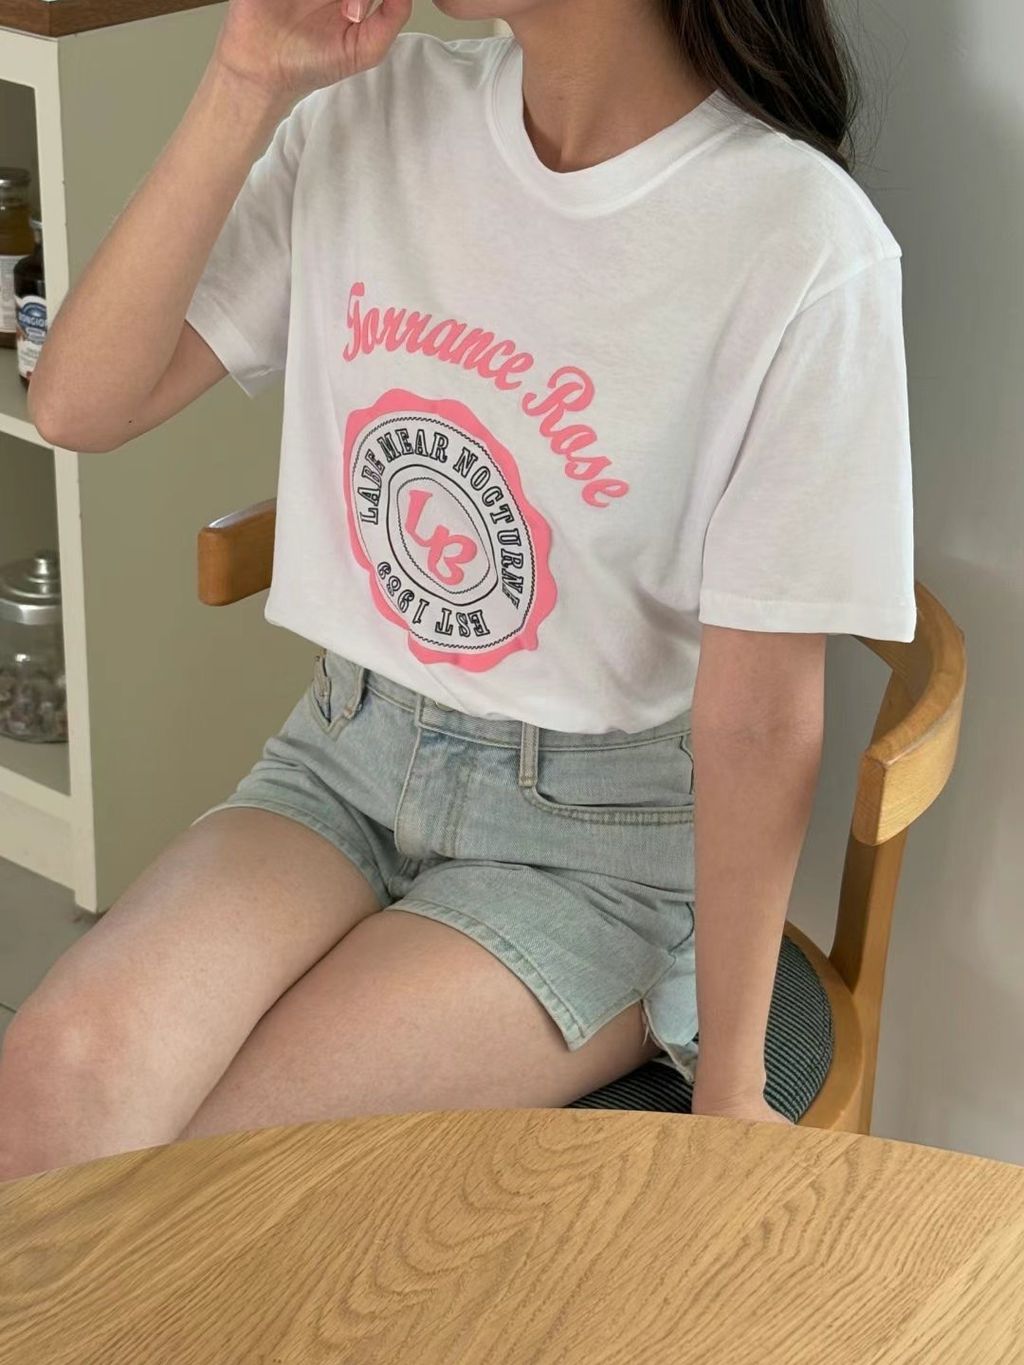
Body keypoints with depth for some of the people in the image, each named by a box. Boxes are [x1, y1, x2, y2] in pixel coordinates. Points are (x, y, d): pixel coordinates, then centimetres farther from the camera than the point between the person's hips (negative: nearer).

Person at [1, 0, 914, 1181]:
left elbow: (761, 717, -15)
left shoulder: (803, 249, -20)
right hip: (348, 755, 4)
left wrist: (729, 1082, -7)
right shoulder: (370, 114, -4)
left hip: (601, 835, -4)